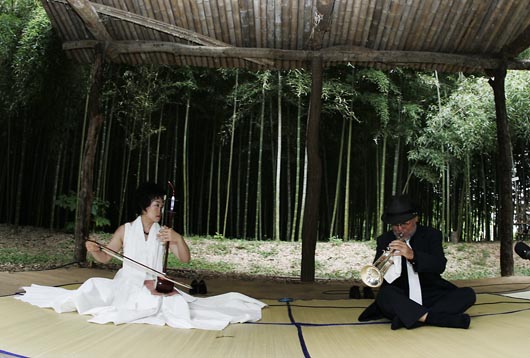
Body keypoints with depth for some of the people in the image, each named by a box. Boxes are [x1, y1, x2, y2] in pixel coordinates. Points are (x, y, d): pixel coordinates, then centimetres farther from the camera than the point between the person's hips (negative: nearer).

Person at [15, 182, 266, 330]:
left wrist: (178, 239, -24)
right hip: (126, 284, 0)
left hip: (155, 288, 0)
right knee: (94, 287, -25)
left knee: (177, 305, -26)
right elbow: (105, 258, 7)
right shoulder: (126, 230, 2)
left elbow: (185, 259, -4)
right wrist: (94, 251, -17)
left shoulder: (164, 233, 3)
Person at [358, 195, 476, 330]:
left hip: (430, 297, 2)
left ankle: (407, 317, -31)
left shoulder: (432, 235, 4)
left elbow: (440, 266, -13)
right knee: (384, 295, -32)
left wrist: (412, 255, -31)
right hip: (400, 300, -1)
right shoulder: (384, 240, 6)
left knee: (468, 294, -22)